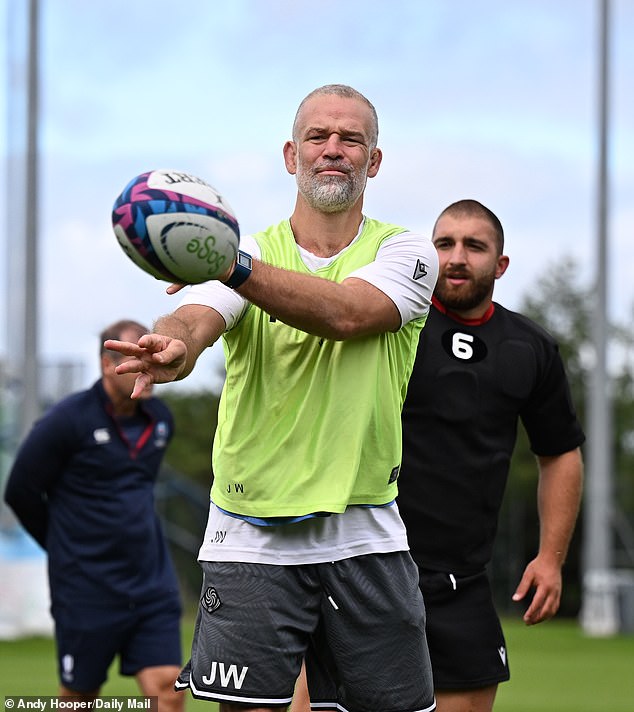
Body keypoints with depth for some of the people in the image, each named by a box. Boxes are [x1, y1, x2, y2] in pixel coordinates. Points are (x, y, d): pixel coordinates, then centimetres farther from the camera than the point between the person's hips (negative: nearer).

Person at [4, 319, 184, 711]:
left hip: (153, 586, 5)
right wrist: (69, 547, 7)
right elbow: (21, 493, -4)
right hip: (87, 591, -4)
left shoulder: (160, 419, 7)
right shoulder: (67, 421, -12)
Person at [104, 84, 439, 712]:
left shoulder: (405, 252, 2)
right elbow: (198, 317, -16)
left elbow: (346, 313, -20)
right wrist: (175, 342, -43)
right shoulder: (252, 251, 4)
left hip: (365, 536, 0)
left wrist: (234, 265, -35)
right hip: (250, 536, 0)